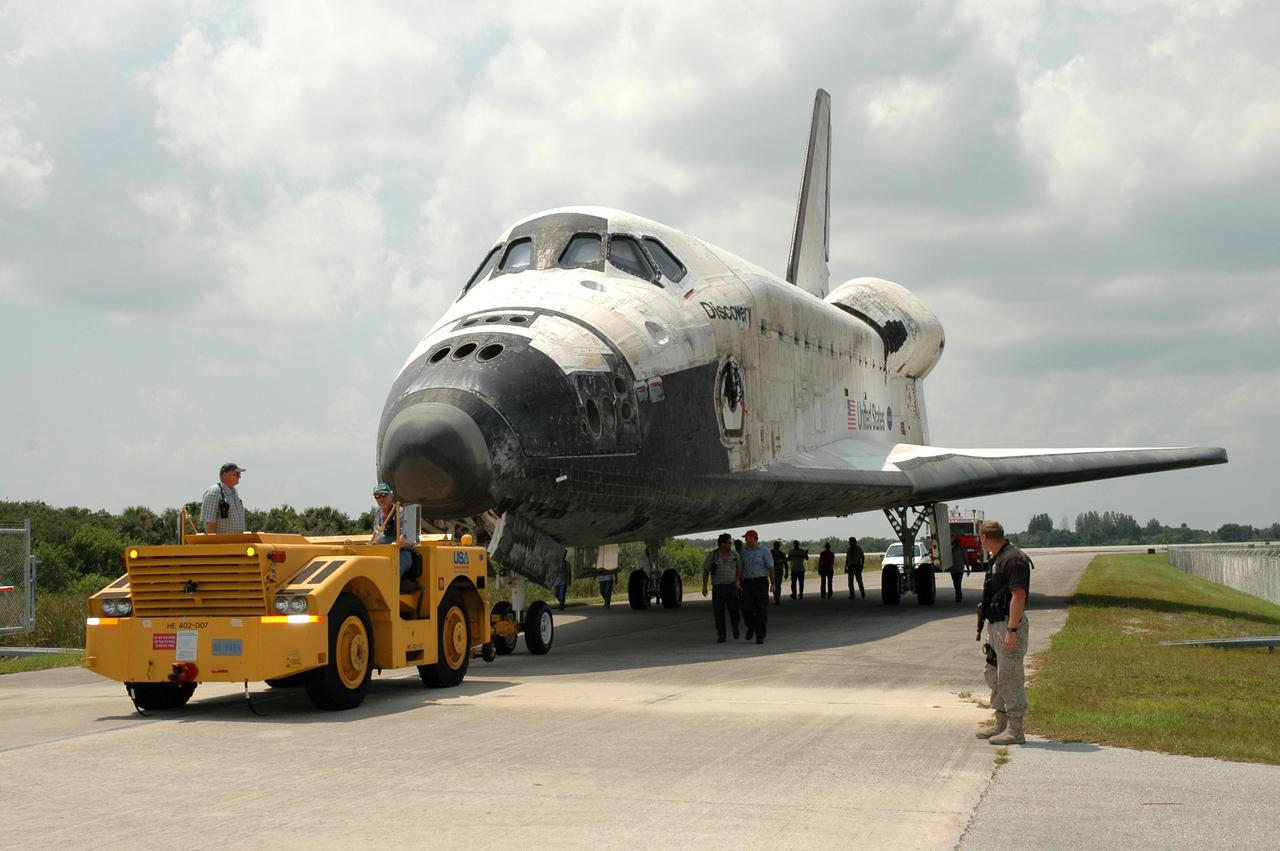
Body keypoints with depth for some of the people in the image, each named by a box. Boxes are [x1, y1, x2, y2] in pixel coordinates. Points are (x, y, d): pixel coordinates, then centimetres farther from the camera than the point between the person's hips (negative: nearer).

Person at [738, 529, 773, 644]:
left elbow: (771, 568, -4)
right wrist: (738, 580, -8)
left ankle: (760, 637, 0)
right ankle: (751, 626, 23)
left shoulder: (764, 551, -3)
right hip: (748, 582, 3)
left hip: (761, 582, -3)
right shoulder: (744, 551, 9)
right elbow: (740, 566, 7)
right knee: (746, 608, -7)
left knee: (761, 610, -5)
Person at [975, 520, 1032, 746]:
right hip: (997, 625, 11)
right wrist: (991, 629, 23)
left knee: (1011, 677, -8)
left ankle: (1015, 730, -5)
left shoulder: (1013, 559, -16)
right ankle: (1001, 725, 23)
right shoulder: (996, 560, 16)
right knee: (996, 676, 15)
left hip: (1010, 625, -11)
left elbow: (1019, 596, -22)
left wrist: (1011, 630, -25)